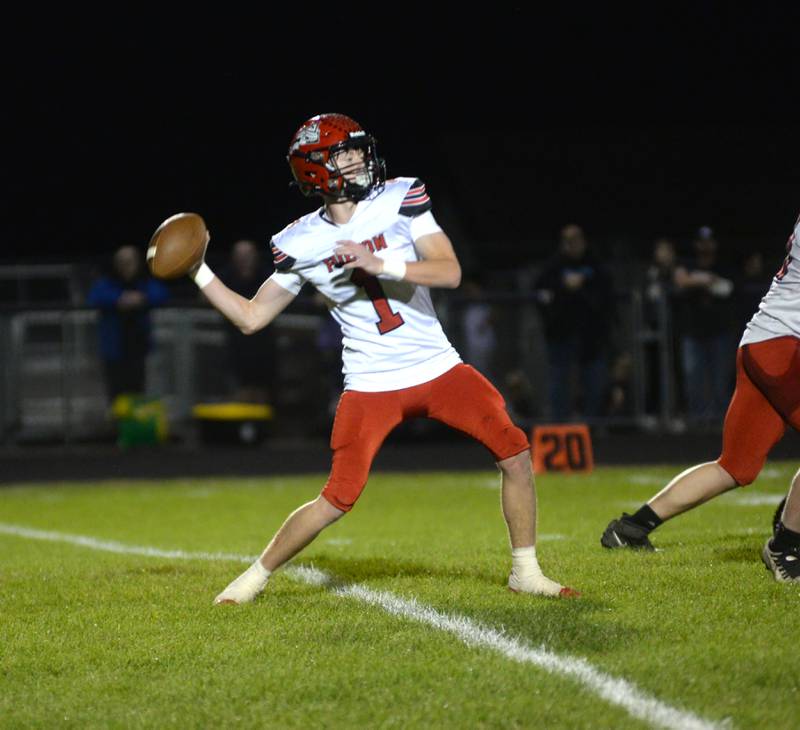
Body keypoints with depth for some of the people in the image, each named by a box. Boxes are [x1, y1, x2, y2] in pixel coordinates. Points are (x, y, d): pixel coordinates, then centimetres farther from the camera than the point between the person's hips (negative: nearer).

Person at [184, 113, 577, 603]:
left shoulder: (400, 199, -4)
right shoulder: (301, 244, -2)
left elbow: (450, 272, -14)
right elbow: (252, 317, 6)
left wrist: (380, 263, -26)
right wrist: (197, 271, -2)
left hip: (438, 368, 2)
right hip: (371, 387, -1)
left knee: (515, 452, -10)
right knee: (339, 498, -11)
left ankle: (526, 571, 8)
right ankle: (258, 576, 11)